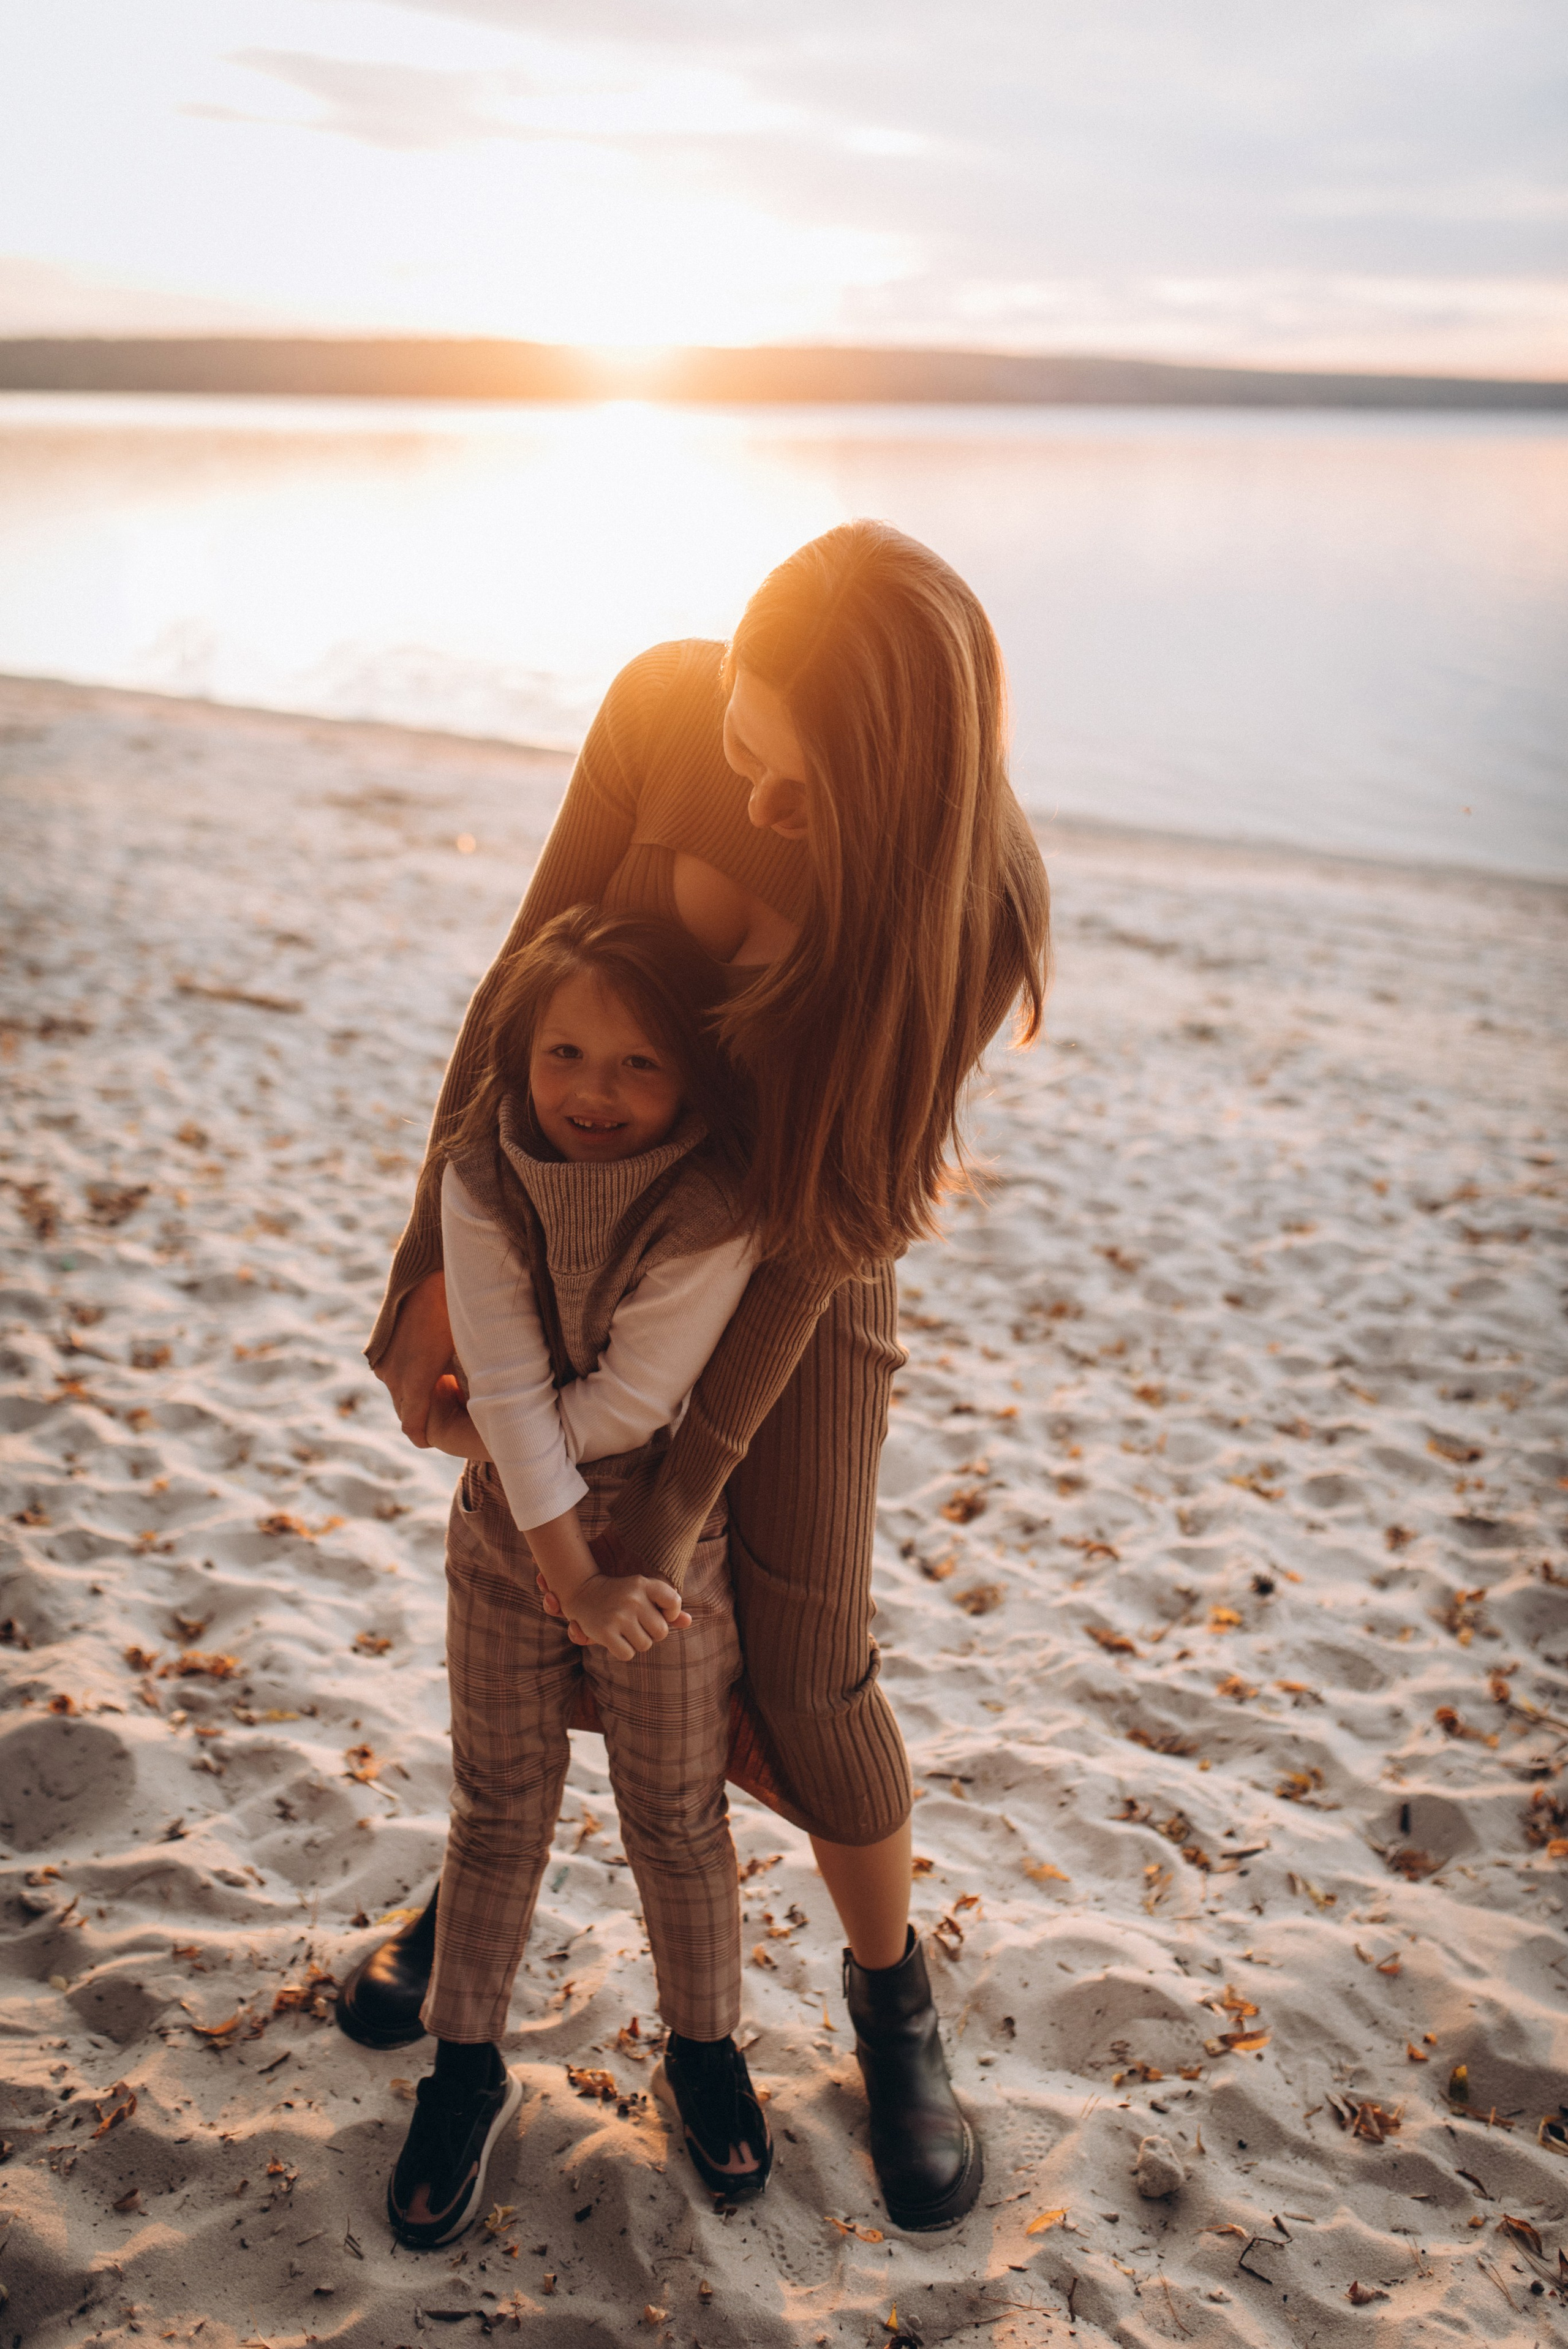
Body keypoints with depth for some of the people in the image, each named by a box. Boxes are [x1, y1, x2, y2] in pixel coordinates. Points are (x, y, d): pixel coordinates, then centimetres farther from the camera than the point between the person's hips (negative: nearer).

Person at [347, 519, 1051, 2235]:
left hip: (803, 1242, -2)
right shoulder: (664, 705, -25)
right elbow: (533, 973, -14)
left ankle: (888, 1990, 27)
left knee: (798, 1669, -2)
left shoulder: (975, 903, -30)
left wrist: (684, 1483, -20)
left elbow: (818, 1228, -25)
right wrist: (437, 1259, -14)